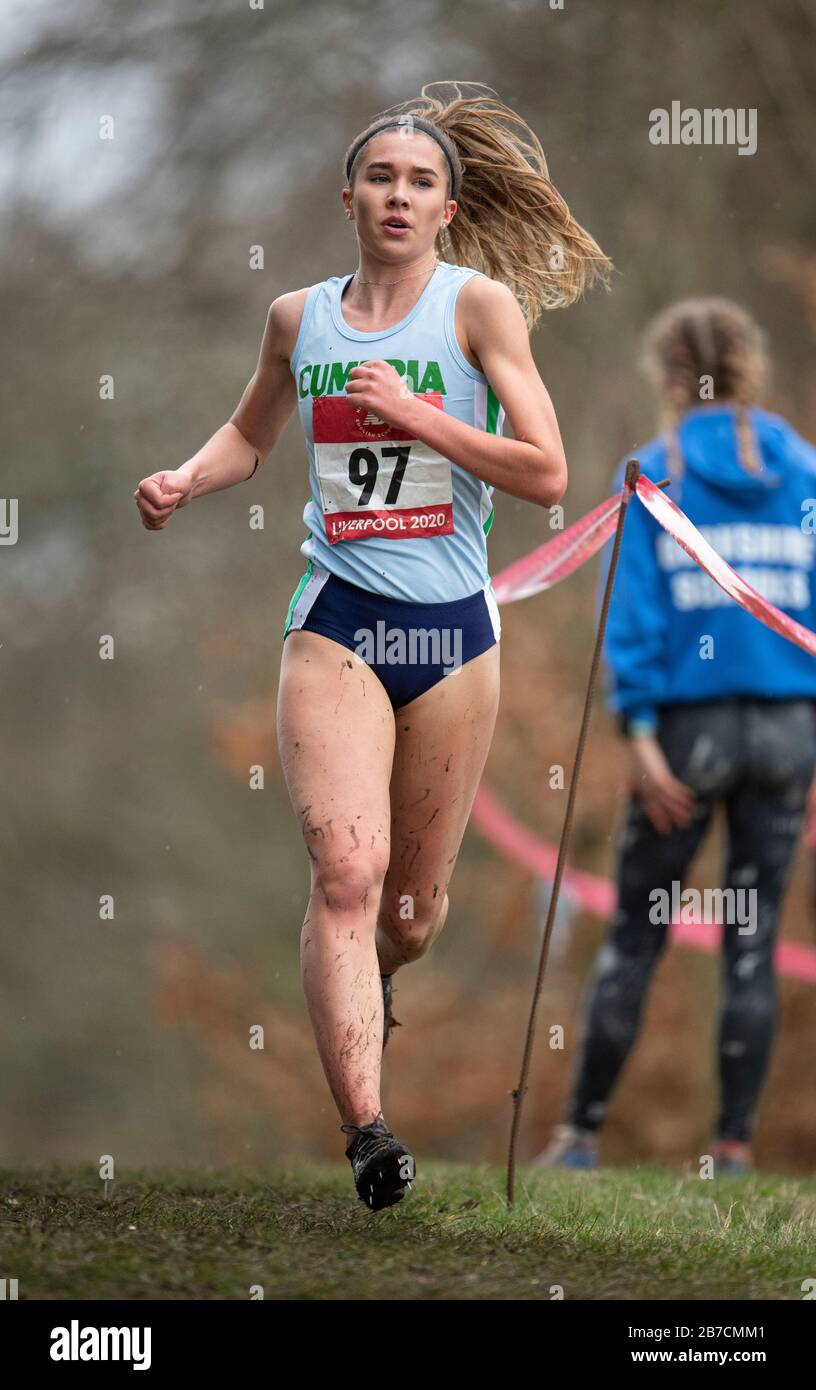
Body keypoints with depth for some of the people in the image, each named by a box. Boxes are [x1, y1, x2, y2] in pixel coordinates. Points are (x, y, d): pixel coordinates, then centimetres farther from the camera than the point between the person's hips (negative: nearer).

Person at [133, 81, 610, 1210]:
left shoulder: (481, 303, -2)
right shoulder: (300, 317, 8)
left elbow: (547, 474, -9)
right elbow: (250, 434, 27)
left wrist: (412, 413, -15)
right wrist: (185, 482, 7)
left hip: (454, 629, 0)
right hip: (337, 624, 0)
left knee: (414, 912, 11)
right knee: (347, 869, -21)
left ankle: (365, 987, 47)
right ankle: (365, 1128, -28)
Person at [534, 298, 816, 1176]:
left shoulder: (653, 476, -2)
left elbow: (633, 610, -10)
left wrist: (640, 734, -12)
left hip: (690, 723, -2)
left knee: (634, 934, 8)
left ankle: (581, 1131, 11)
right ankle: (734, 1144, 6)